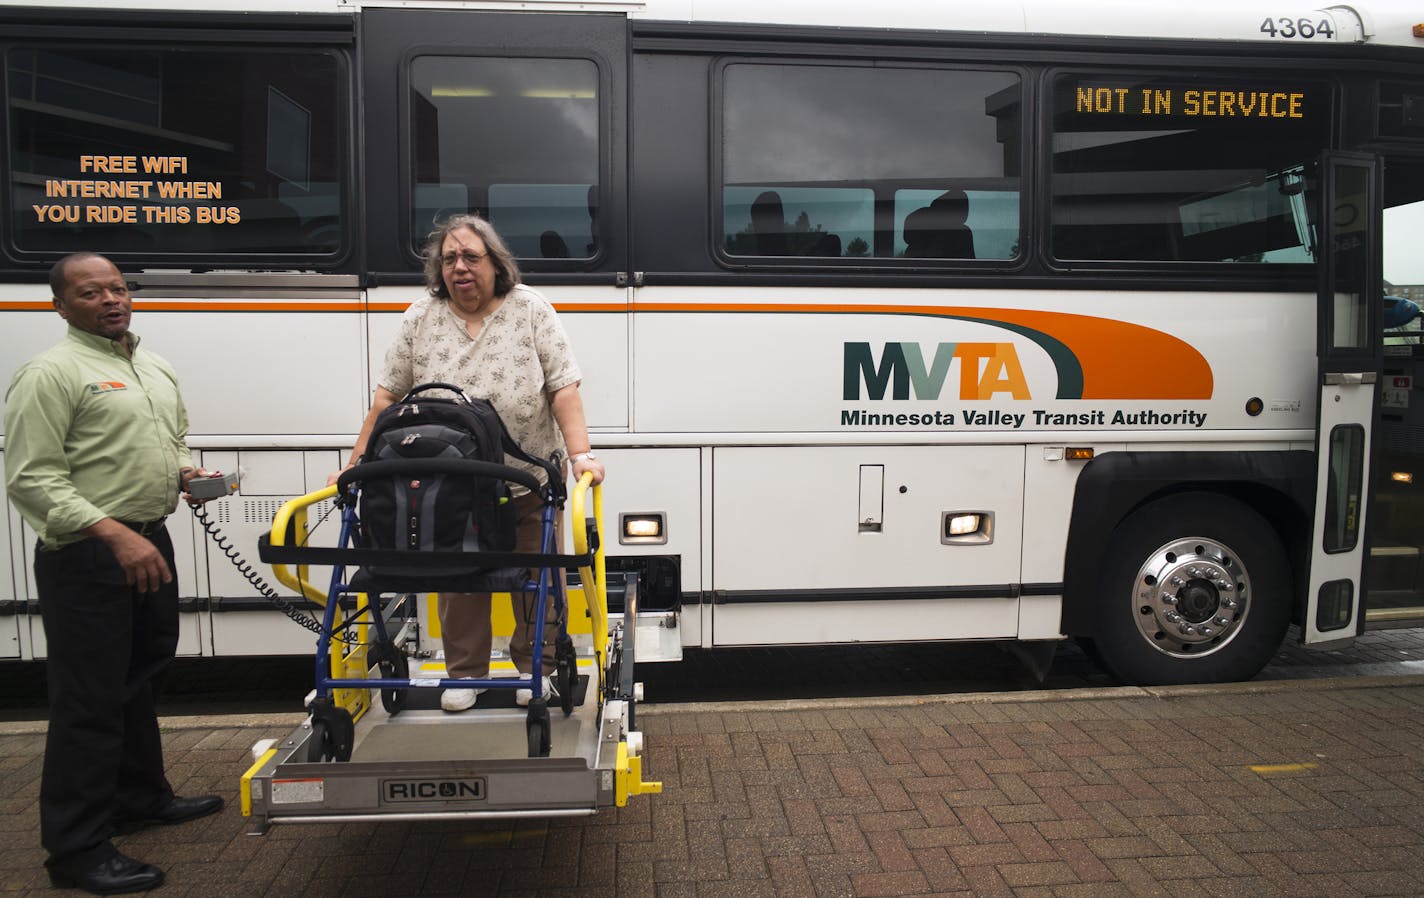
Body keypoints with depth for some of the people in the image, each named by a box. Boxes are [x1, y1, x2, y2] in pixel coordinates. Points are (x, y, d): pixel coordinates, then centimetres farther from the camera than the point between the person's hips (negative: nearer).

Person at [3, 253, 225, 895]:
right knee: (90, 701, -3)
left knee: (141, 680, 20)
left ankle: (141, 798, 37)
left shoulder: (157, 369, 14)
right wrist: (115, 534, -25)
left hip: (150, 542, 8)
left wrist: (184, 471, 4)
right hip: (85, 557, -8)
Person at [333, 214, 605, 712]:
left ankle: (536, 667, 26)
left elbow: (563, 389, -8)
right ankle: (463, 672, 26)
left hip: (529, 482, -1)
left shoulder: (530, 310, -3)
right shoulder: (421, 317, 2)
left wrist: (581, 454, -18)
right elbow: (388, 395, 3)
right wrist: (356, 465, 0)